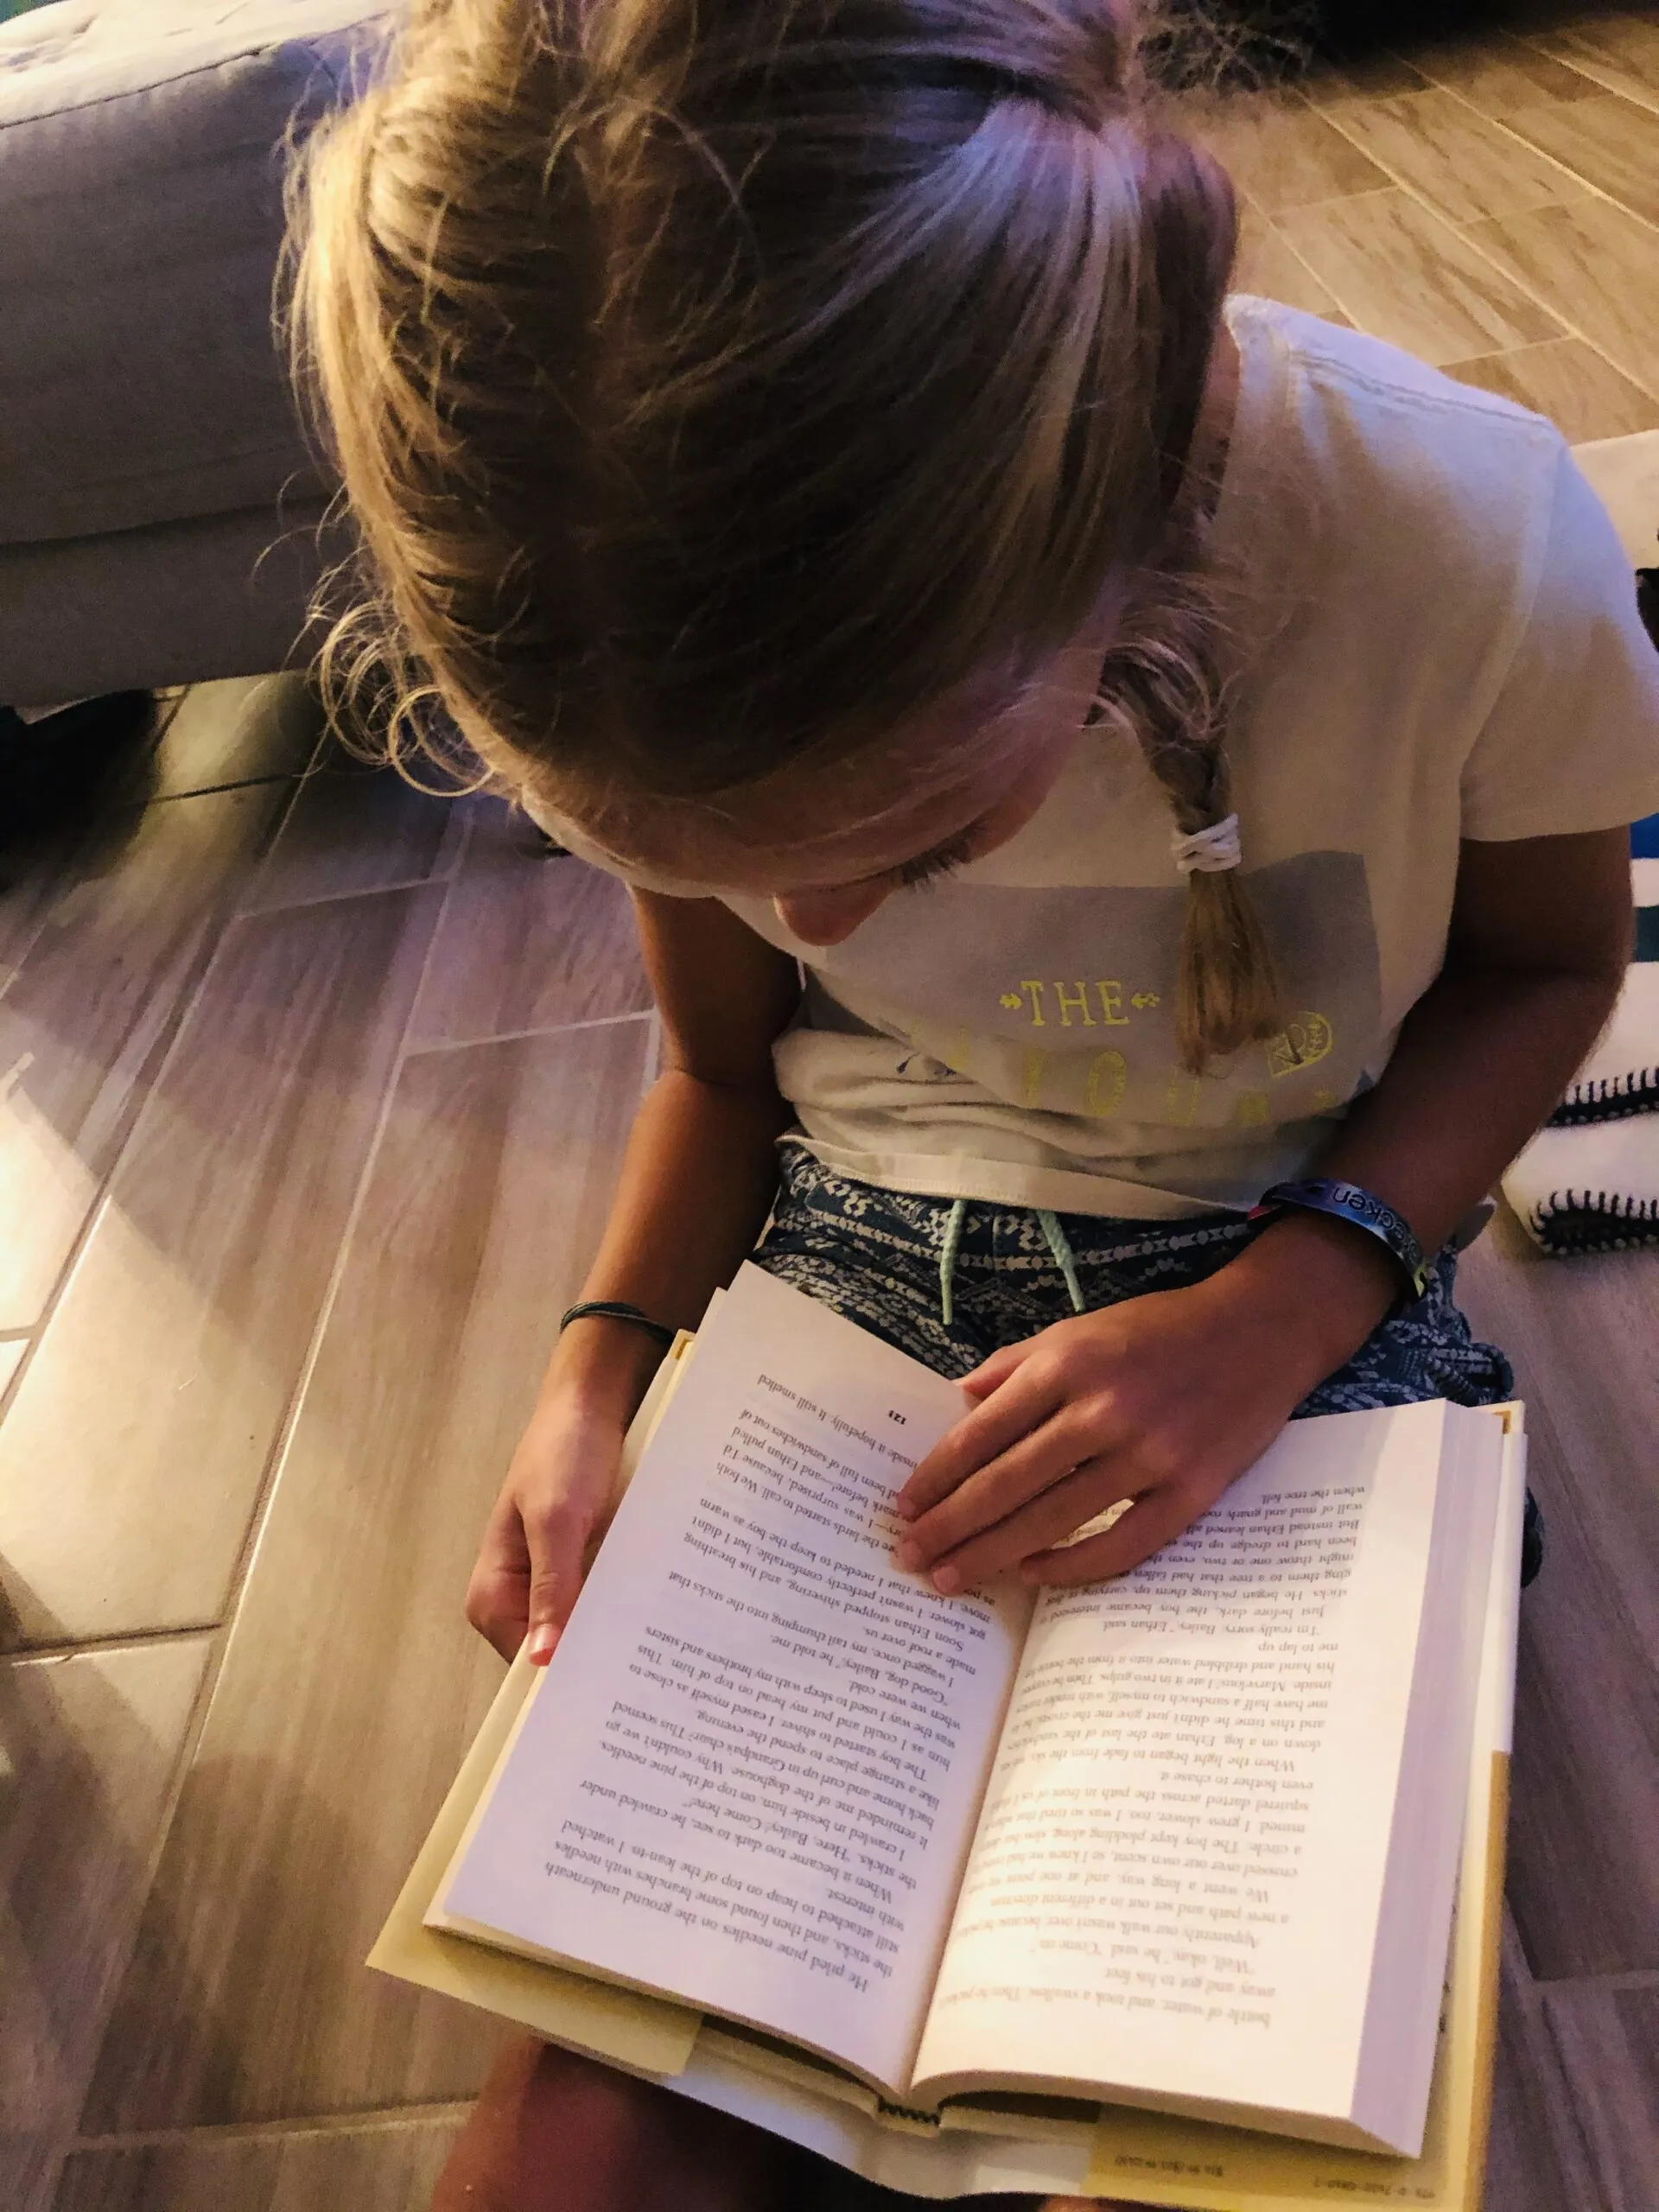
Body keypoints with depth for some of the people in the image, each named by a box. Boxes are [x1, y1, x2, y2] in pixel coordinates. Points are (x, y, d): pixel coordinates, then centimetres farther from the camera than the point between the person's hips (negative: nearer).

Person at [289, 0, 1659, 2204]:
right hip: (857, 1273, 2)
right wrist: (608, 1365, -14)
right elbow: (728, 1061, 3)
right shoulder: (691, 682, -14)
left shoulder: (1473, 540, -23)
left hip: (1292, 1282, 0)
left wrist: (1271, 1316, -19)